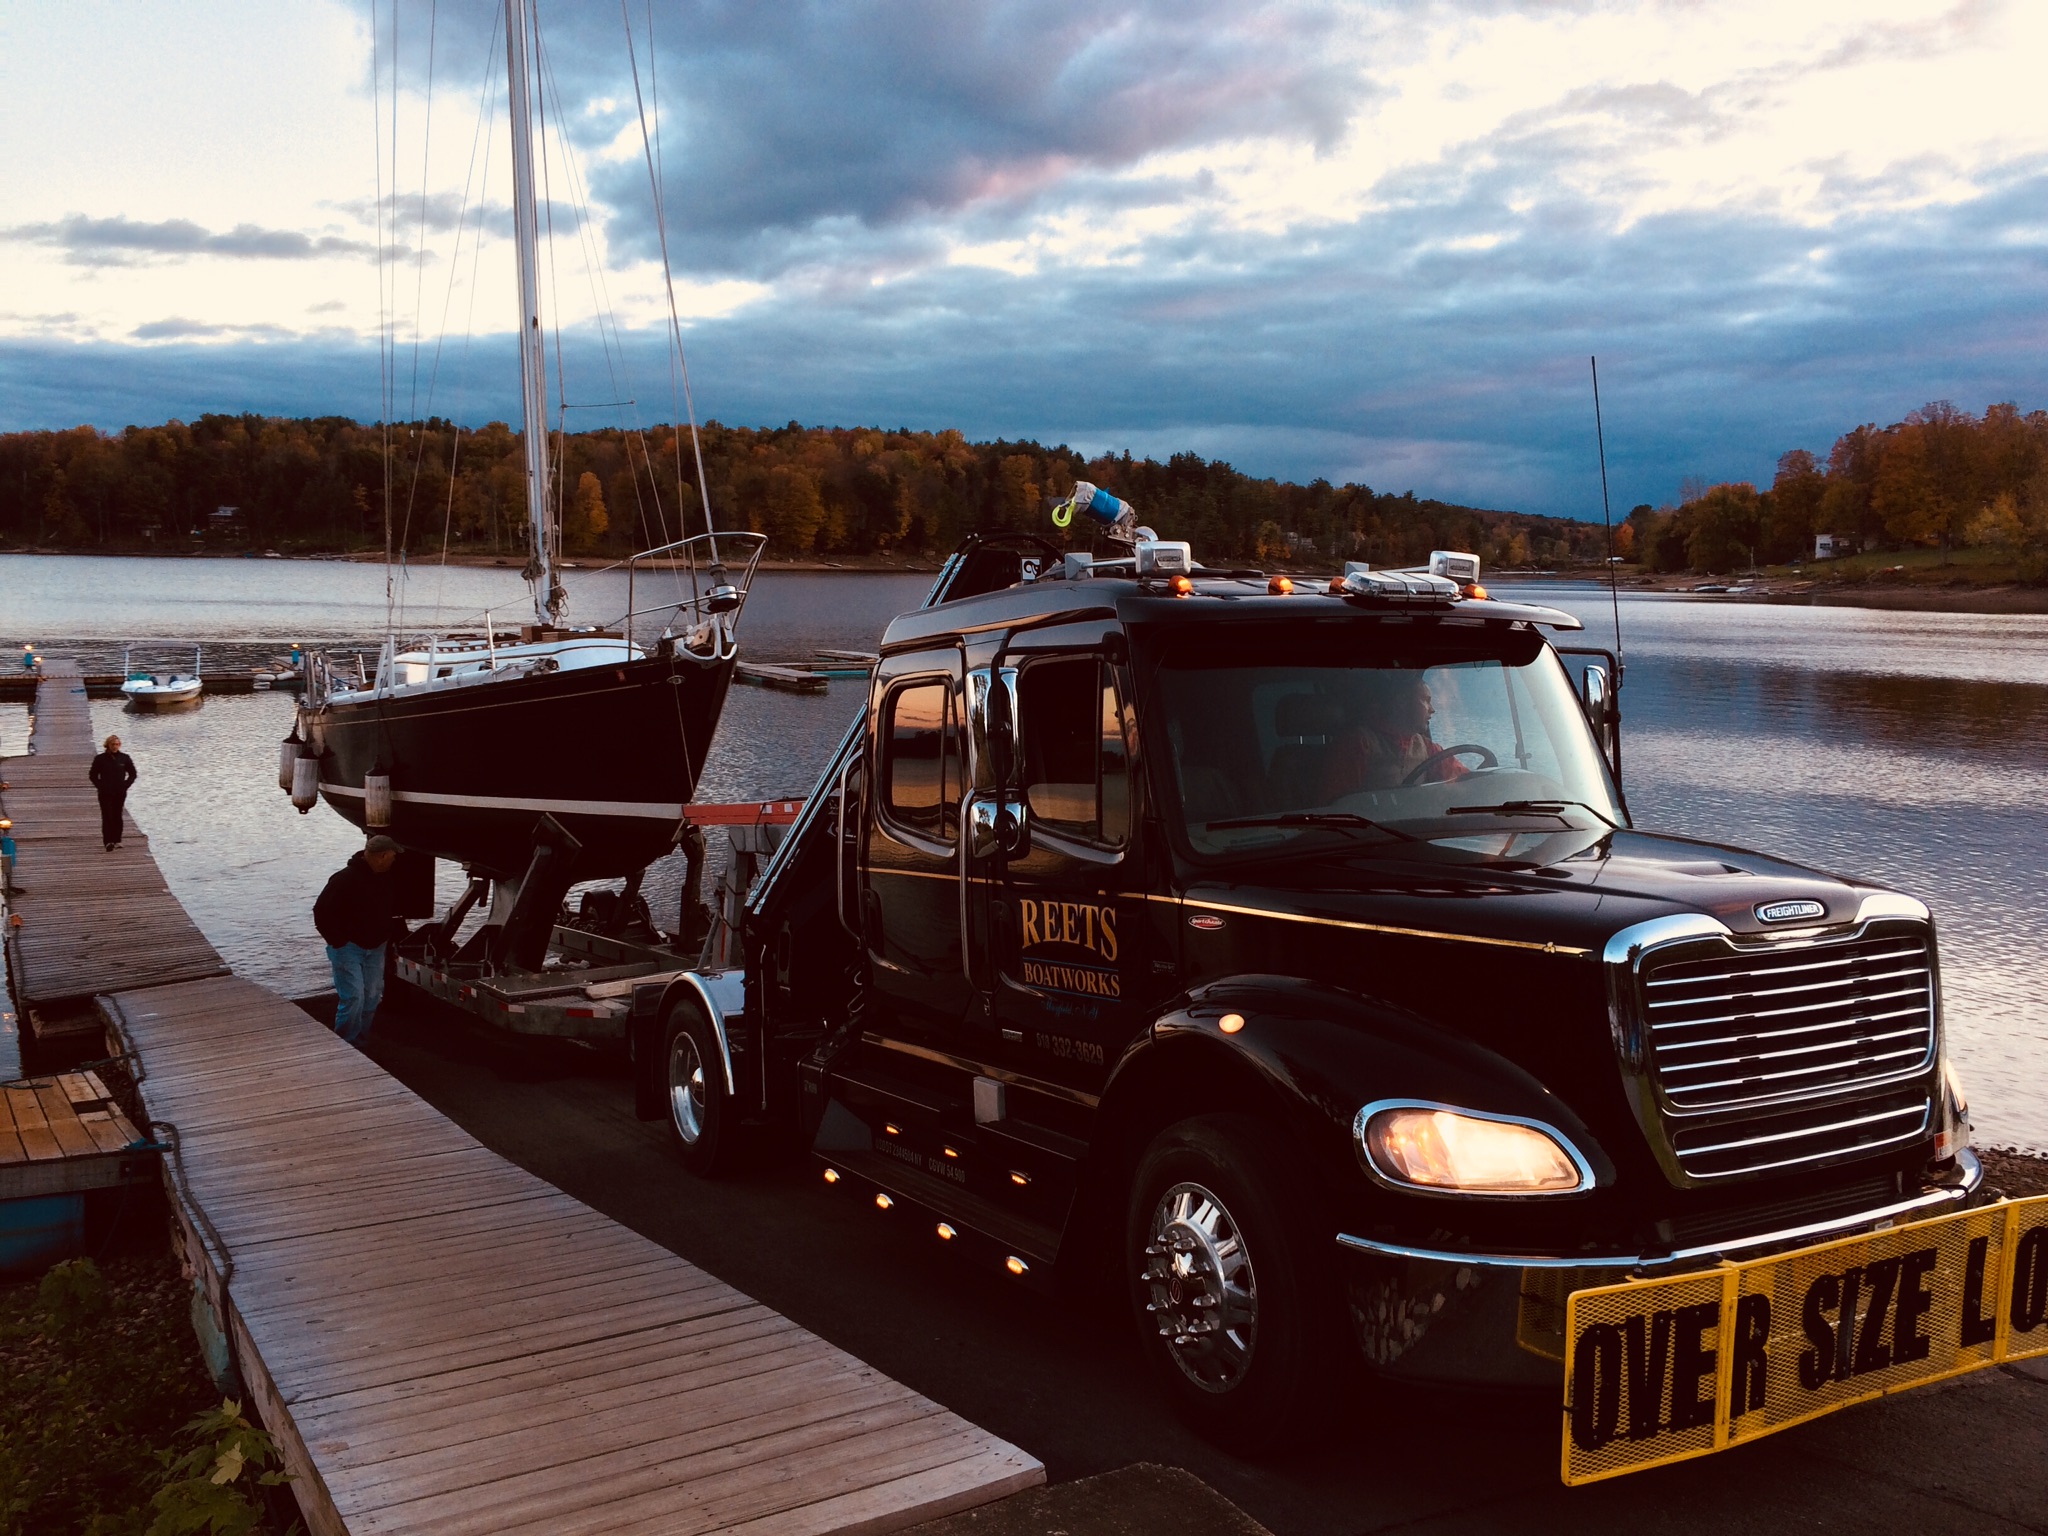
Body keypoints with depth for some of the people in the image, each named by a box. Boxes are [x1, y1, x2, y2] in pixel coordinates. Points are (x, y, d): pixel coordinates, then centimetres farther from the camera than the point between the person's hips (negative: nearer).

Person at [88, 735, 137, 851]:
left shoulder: (125, 758, 4)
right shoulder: (100, 759, 0)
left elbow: (133, 774, 12)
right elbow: (93, 775, 7)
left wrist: (125, 786, 1)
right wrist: (101, 787, -4)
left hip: (120, 793, 2)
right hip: (105, 793, -2)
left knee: (117, 816, 6)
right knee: (107, 817, -10)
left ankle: (117, 840, 15)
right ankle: (108, 842, -16)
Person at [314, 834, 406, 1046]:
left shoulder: (388, 880, 3)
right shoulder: (345, 879, -20)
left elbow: (393, 911, 20)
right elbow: (322, 911, -18)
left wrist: (399, 932, 6)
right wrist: (337, 941, -17)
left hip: (375, 948, 7)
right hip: (348, 947, -7)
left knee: (372, 997, 6)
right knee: (353, 997, -13)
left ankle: (358, 1041, 18)